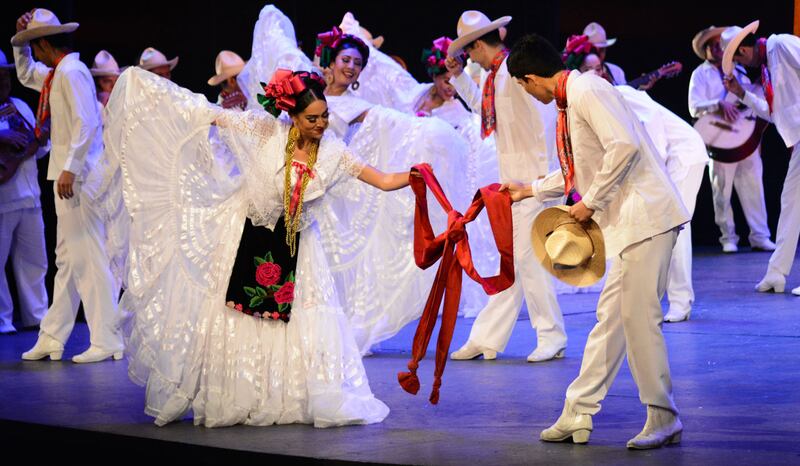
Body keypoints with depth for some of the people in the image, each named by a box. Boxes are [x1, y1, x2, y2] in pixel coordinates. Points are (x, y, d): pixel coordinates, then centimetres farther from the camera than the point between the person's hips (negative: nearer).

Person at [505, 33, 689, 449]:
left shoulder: (587, 91, -12)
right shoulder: (569, 100, 19)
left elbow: (624, 146, -24)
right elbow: (582, 169, 31)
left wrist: (591, 202, -16)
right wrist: (530, 190, 38)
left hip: (645, 216, -10)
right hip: (628, 223, 10)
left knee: (638, 316, -8)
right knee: (611, 314, 11)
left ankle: (663, 420, -1)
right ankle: (578, 414, 15)